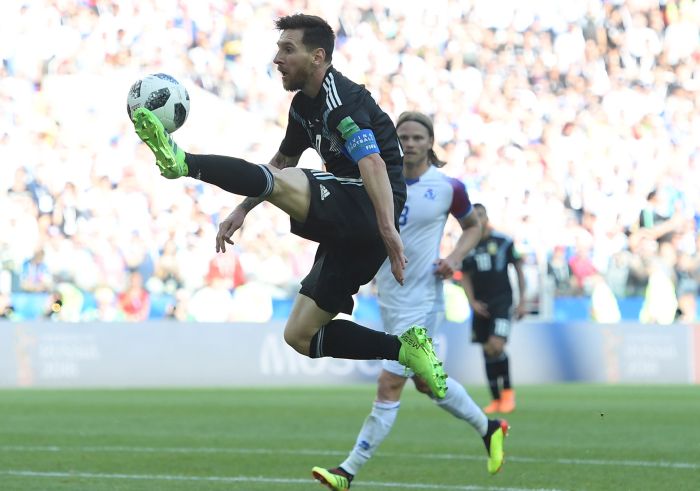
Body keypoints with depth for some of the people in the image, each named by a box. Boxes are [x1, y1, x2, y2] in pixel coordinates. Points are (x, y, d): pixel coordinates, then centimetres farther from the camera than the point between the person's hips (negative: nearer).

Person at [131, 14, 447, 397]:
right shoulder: (304, 106, 17)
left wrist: (388, 230, -42)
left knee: (279, 182, -30)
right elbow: (282, 161, 34)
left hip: (369, 210, -10)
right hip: (349, 225, 10)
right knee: (300, 336, 5)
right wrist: (242, 210, 25)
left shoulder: (340, 99, -14)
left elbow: (372, 162, -29)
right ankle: (406, 348, 3)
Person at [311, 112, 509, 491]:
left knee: (389, 385, -9)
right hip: (388, 299, 6)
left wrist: (455, 258, -8)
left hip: (422, 301, -6)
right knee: (426, 382, 18)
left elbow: (473, 225, 9)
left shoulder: (448, 187, -9)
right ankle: (488, 428, 40)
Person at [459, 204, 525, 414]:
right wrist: (472, 302, -1)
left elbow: (519, 270, 3)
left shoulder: (503, 241, -1)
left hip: (502, 301, -4)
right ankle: (496, 399, 13)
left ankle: (508, 390, 0)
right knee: (487, 351, 4)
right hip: (481, 306, 4)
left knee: (496, 346, -20)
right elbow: (465, 277, 14)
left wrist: (522, 301, 0)